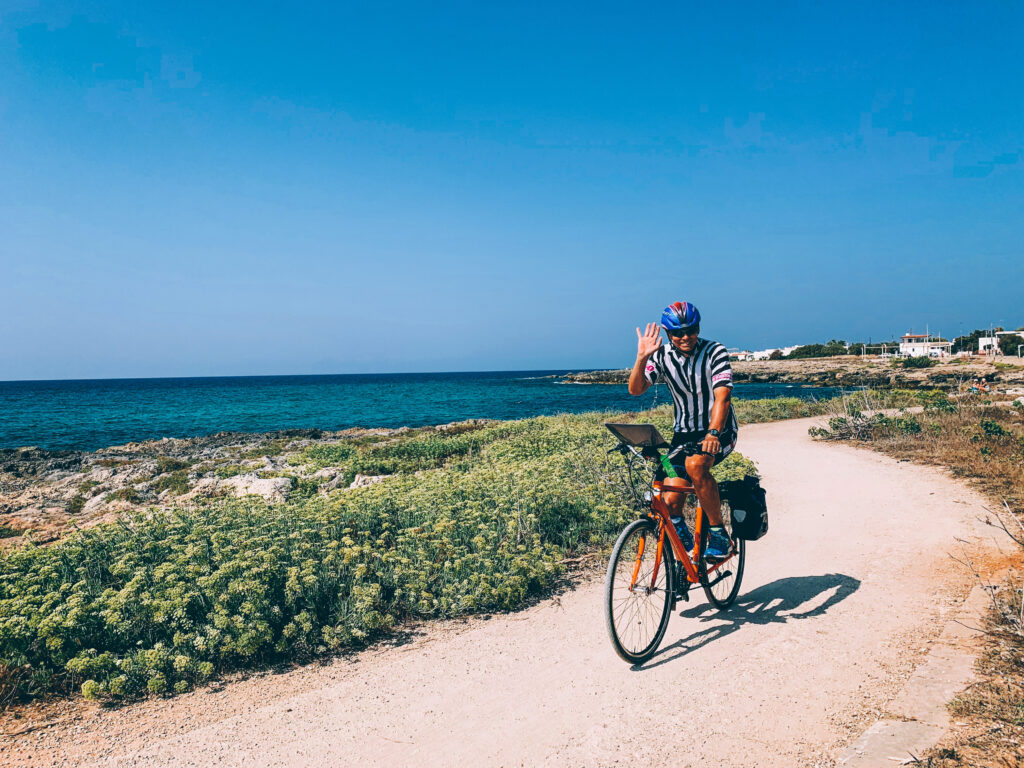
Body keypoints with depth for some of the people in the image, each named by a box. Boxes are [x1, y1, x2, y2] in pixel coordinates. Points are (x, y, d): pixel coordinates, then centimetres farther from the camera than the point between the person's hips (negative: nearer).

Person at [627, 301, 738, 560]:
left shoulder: (715, 352, -12)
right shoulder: (662, 356, -3)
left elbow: (723, 397, -23)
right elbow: (636, 389, -12)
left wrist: (713, 433, -38)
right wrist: (641, 358, -27)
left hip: (719, 431, -3)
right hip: (684, 432, 4)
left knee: (695, 464, -35)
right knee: (670, 501, -10)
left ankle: (718, 535, -18)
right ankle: (682, 535, 25)